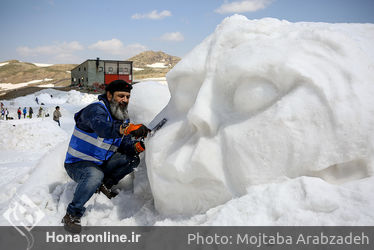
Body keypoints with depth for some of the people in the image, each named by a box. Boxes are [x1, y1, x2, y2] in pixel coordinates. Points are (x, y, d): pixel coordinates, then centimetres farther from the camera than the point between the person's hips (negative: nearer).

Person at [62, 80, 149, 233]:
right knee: (95, 175, -37)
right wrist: (128, 128, -59)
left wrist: (136, 146, -24)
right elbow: (101, 128, -42)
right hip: (78, 163, -7)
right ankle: (72, 215, -19)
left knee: (132, 159, -9)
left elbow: (125, 145, 0)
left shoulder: (123, 118, 5)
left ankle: (106, 184, 3)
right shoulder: (96, 109, -19)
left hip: (102, 163, 7)